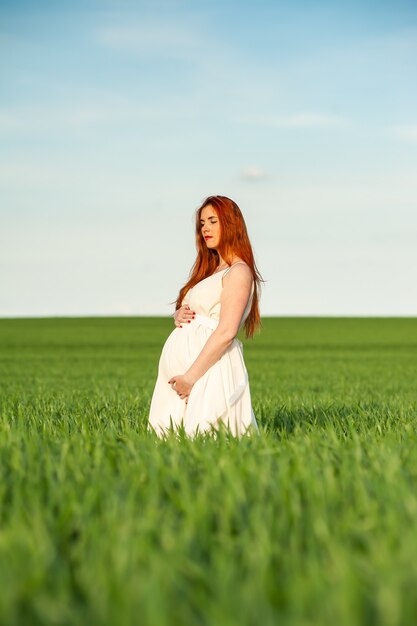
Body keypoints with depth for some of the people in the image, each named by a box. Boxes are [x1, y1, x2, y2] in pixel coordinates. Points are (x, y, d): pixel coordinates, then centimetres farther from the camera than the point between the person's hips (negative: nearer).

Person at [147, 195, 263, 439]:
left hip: (212, 366, -9)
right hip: (183, 359, 9)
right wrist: (179, 316, 2)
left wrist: (191, 375, -20)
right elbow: (187, 310, 27)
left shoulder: (238, 272, -9)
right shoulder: (211, 270, 20)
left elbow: (226, 332, -18)